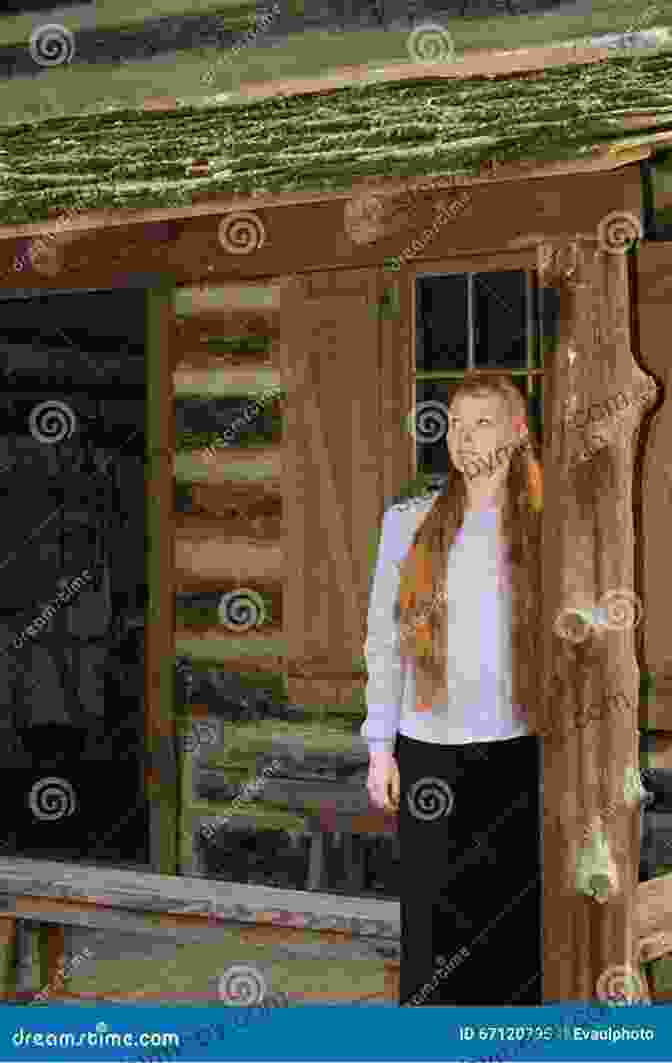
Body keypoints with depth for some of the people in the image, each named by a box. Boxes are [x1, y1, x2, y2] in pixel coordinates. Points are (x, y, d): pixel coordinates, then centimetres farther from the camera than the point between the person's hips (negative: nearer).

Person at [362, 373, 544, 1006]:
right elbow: (383, 641, 6)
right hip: (431, 748, 1)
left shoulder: (543, 528, 2)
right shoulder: (409, 523, 5)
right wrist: (380, 746, 2)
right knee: (436, 916, 4)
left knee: (515, 917, 5)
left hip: (519, 749, 0)